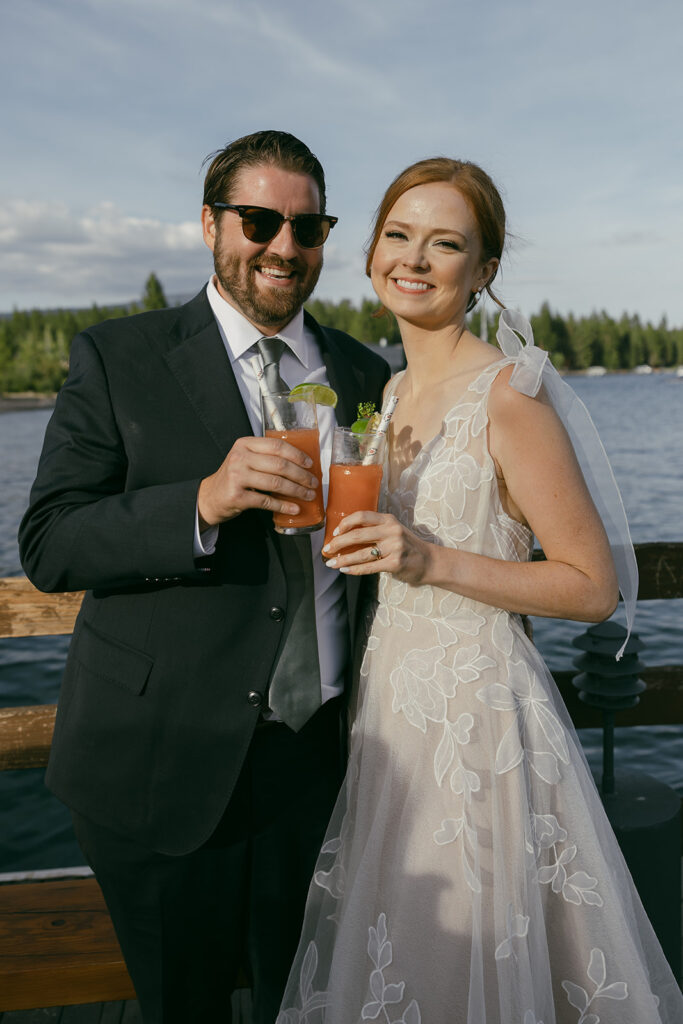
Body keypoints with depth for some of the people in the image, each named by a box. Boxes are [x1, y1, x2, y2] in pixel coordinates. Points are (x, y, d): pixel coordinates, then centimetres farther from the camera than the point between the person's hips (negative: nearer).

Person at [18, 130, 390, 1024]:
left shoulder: (366, 375, 6)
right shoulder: (117, 359, -5)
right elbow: (48, 547, -11)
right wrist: (203, 502, -27)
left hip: (316, 760, 3)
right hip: (162, 766, -2)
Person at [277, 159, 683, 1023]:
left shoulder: (509, 395, -15)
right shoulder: (392, 392, 8)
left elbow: (594, 587, -15)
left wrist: (436, 562, -23)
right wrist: (346, 526, 5)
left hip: (479, 716, -7)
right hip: (392, 706, 7)